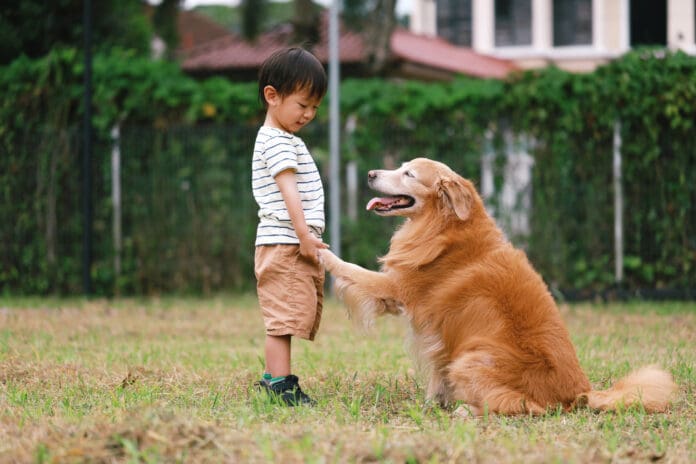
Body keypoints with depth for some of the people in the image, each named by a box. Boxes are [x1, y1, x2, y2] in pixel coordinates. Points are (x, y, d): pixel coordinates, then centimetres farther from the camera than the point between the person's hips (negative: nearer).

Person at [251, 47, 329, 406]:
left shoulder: (287, 140, 22)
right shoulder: (276, 141, -10)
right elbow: (288, 190, -19)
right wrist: (304, 235, -24)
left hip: (297, 245, 10)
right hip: (284, 244, -10)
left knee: (287, 318, 13)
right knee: (284, 315, -11)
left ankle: (272, 380, 18)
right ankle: (281, 383, -13)